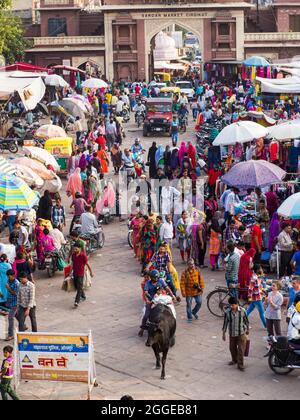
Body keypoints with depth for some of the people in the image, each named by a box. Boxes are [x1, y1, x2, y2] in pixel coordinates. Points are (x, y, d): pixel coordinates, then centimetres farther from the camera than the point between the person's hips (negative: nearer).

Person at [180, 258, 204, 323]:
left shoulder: (197, 271, 0)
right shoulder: (185, 273, -11)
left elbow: (201, 280, 9)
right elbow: (182, 283, -10)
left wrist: (202, 288, 5)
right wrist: (183, 292, -13)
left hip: (197, 291, 3)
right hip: (189, 292, -3)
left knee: (199, 303, 6)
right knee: (189, 305, 2)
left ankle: (194, 312, 34)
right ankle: (190, 317, 17)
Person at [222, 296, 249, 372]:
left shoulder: (242, 311, -13)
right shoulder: (227, 312, -11)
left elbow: (246, 321, 1)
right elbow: (225, 323, -1)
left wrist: (247, 330, 11)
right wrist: (224, 333, 1)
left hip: (241, 333, -2)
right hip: (232, 333, 2)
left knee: (241, 349, -3)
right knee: (232, 348, 16)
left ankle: (240, 365, 5)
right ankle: (234, 360, 40)